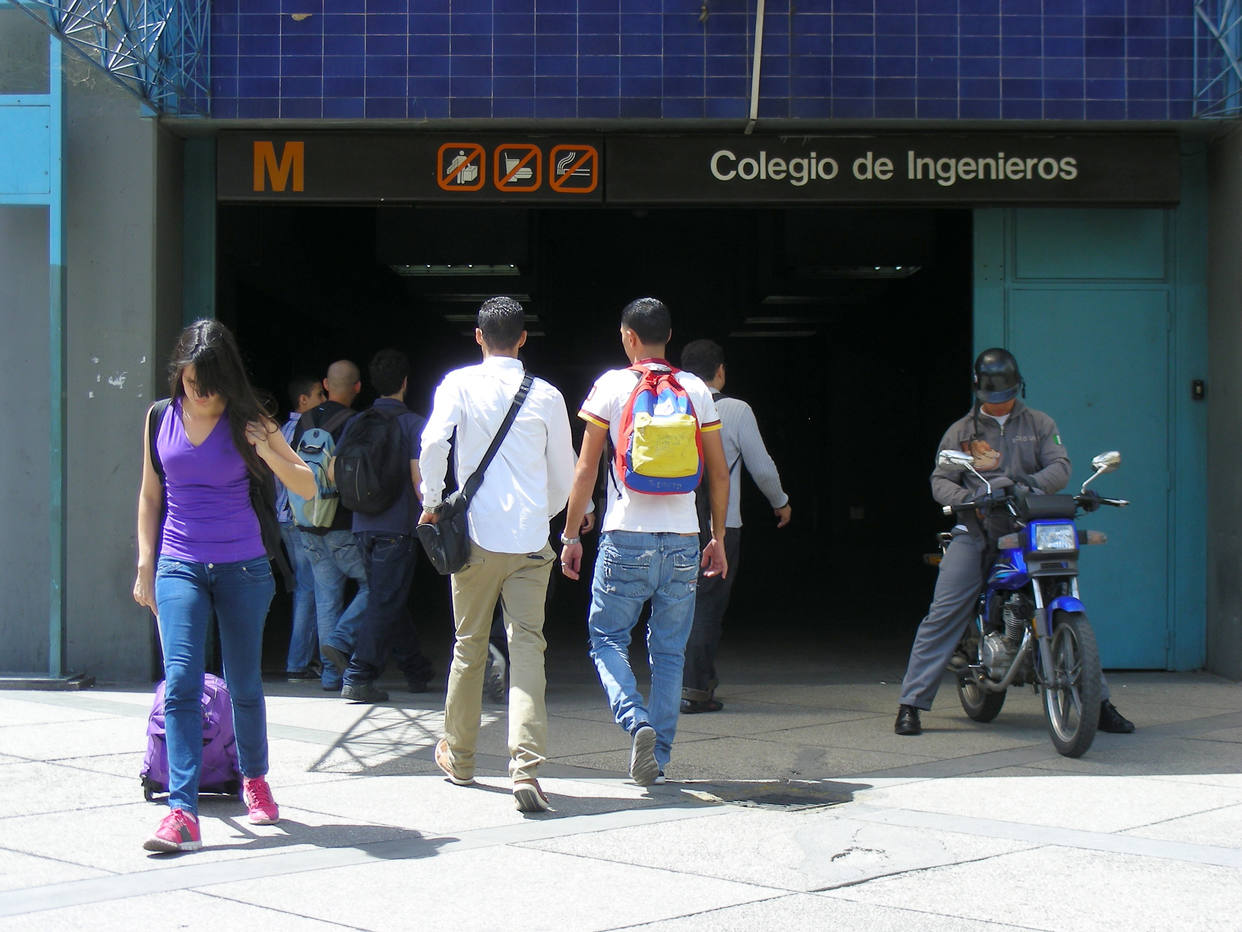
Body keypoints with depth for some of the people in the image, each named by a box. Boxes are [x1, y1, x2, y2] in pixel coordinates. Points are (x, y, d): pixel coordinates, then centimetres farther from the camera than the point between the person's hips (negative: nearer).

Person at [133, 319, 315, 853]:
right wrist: (145, 566, 9)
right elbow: (150, 495, 13)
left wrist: (264, 449, -19)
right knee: (181, 683, -14)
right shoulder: (161, 418, 3)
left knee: (244, 685, 10)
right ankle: (182, 813, -19)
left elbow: (307, 487, -3)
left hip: (243, 568, 0)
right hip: (179, 566, 0)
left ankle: (254, 779, 36)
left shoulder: (249, 422, -1)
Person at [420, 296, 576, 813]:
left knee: (470, 645, 15)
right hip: (531, 541, 0)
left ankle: (458, 756, 30)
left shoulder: (460, 384, 1)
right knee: (527, 647, -4)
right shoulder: (547, 396, 5)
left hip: (477, 537, 0)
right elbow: (564, 476, 10)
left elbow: (433, 444, -14)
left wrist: (431, 503, 0)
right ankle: (526, 767, -18)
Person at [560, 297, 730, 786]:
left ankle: (637, 722, -14)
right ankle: (658, 757, 10)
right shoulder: (697, 390, 6)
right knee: (669, 651, 10)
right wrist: (718, 538, 17)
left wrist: (570, 535, 6)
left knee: (607, 639, 9)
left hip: (627, 539, -3)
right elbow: (719, 474, 8)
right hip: (683, 542, 3)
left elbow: (586, 469, -1)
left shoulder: (611, 386, -1)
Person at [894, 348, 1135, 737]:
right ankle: (911, 703, -6)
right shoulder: (960, 432, 13)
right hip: (976, 533, 0)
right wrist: (966, 497, -16)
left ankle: (1099, 701, 3)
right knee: (943, 614, -10)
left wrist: (1033, 482, -21)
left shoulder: (1039, 424, 14)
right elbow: (940, 481, 6)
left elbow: (1060, 466, 1)